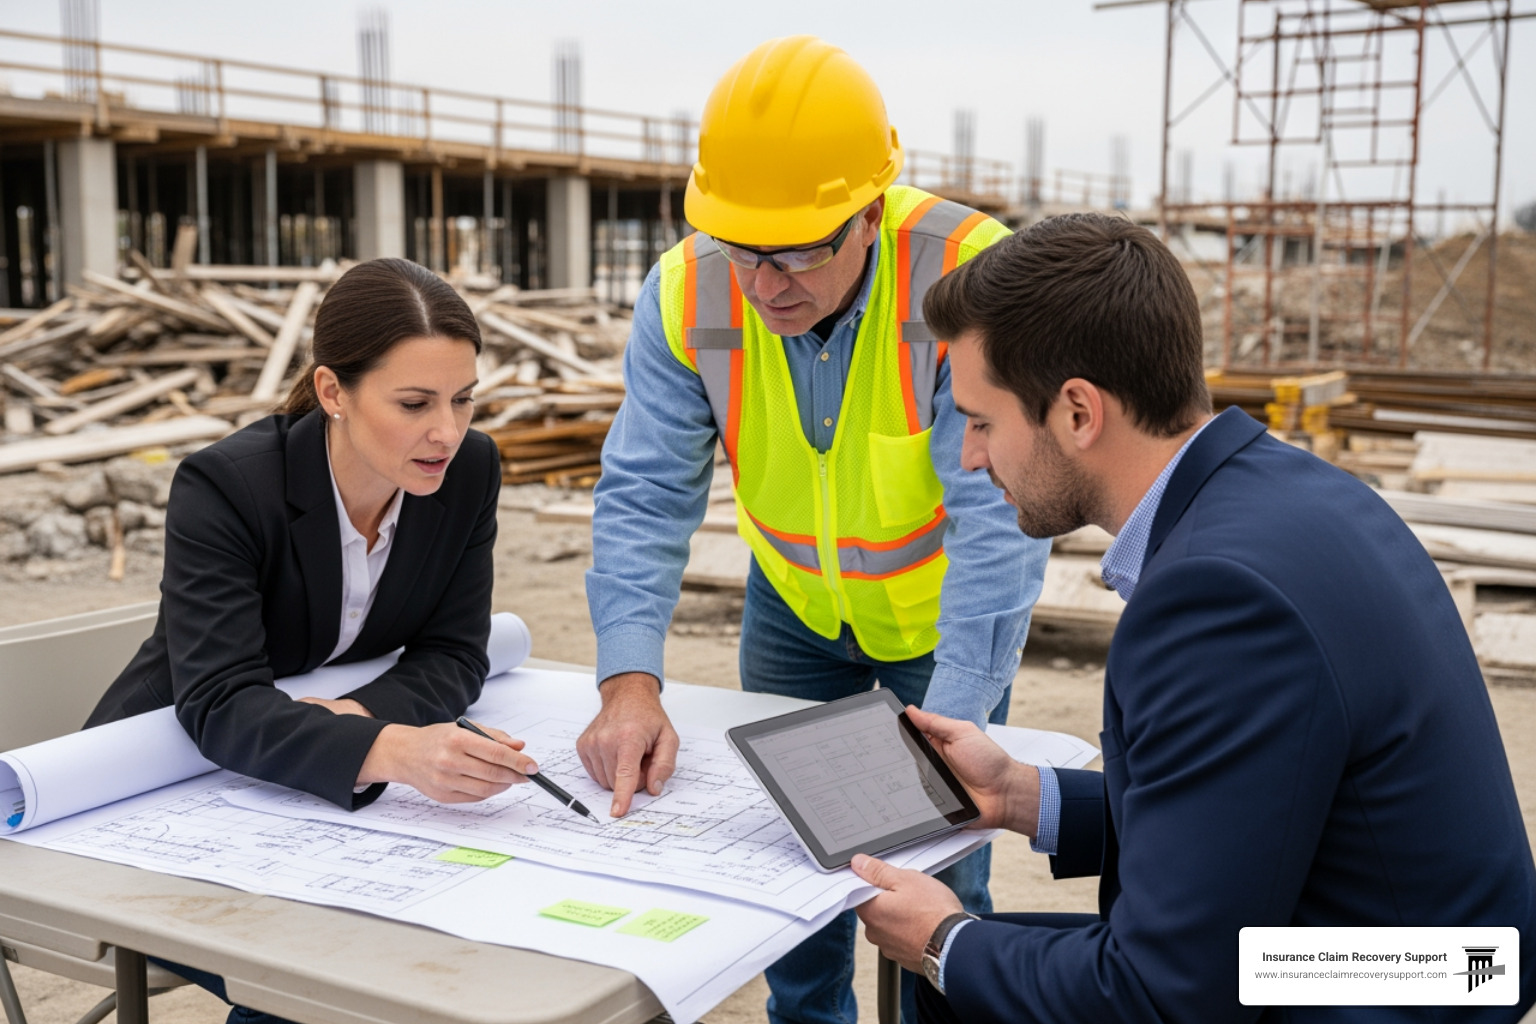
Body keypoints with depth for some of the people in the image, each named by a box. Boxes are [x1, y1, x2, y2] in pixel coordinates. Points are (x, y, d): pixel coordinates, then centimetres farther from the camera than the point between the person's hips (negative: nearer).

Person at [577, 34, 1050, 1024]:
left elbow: (999, 515, -34)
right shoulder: (689, 293, -22)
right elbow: (646, 494, -21)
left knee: (936, 867, 2)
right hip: (794, 602, 3)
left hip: (940, 610, -3)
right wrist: (631, 681, -34)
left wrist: (948, 727, -40)